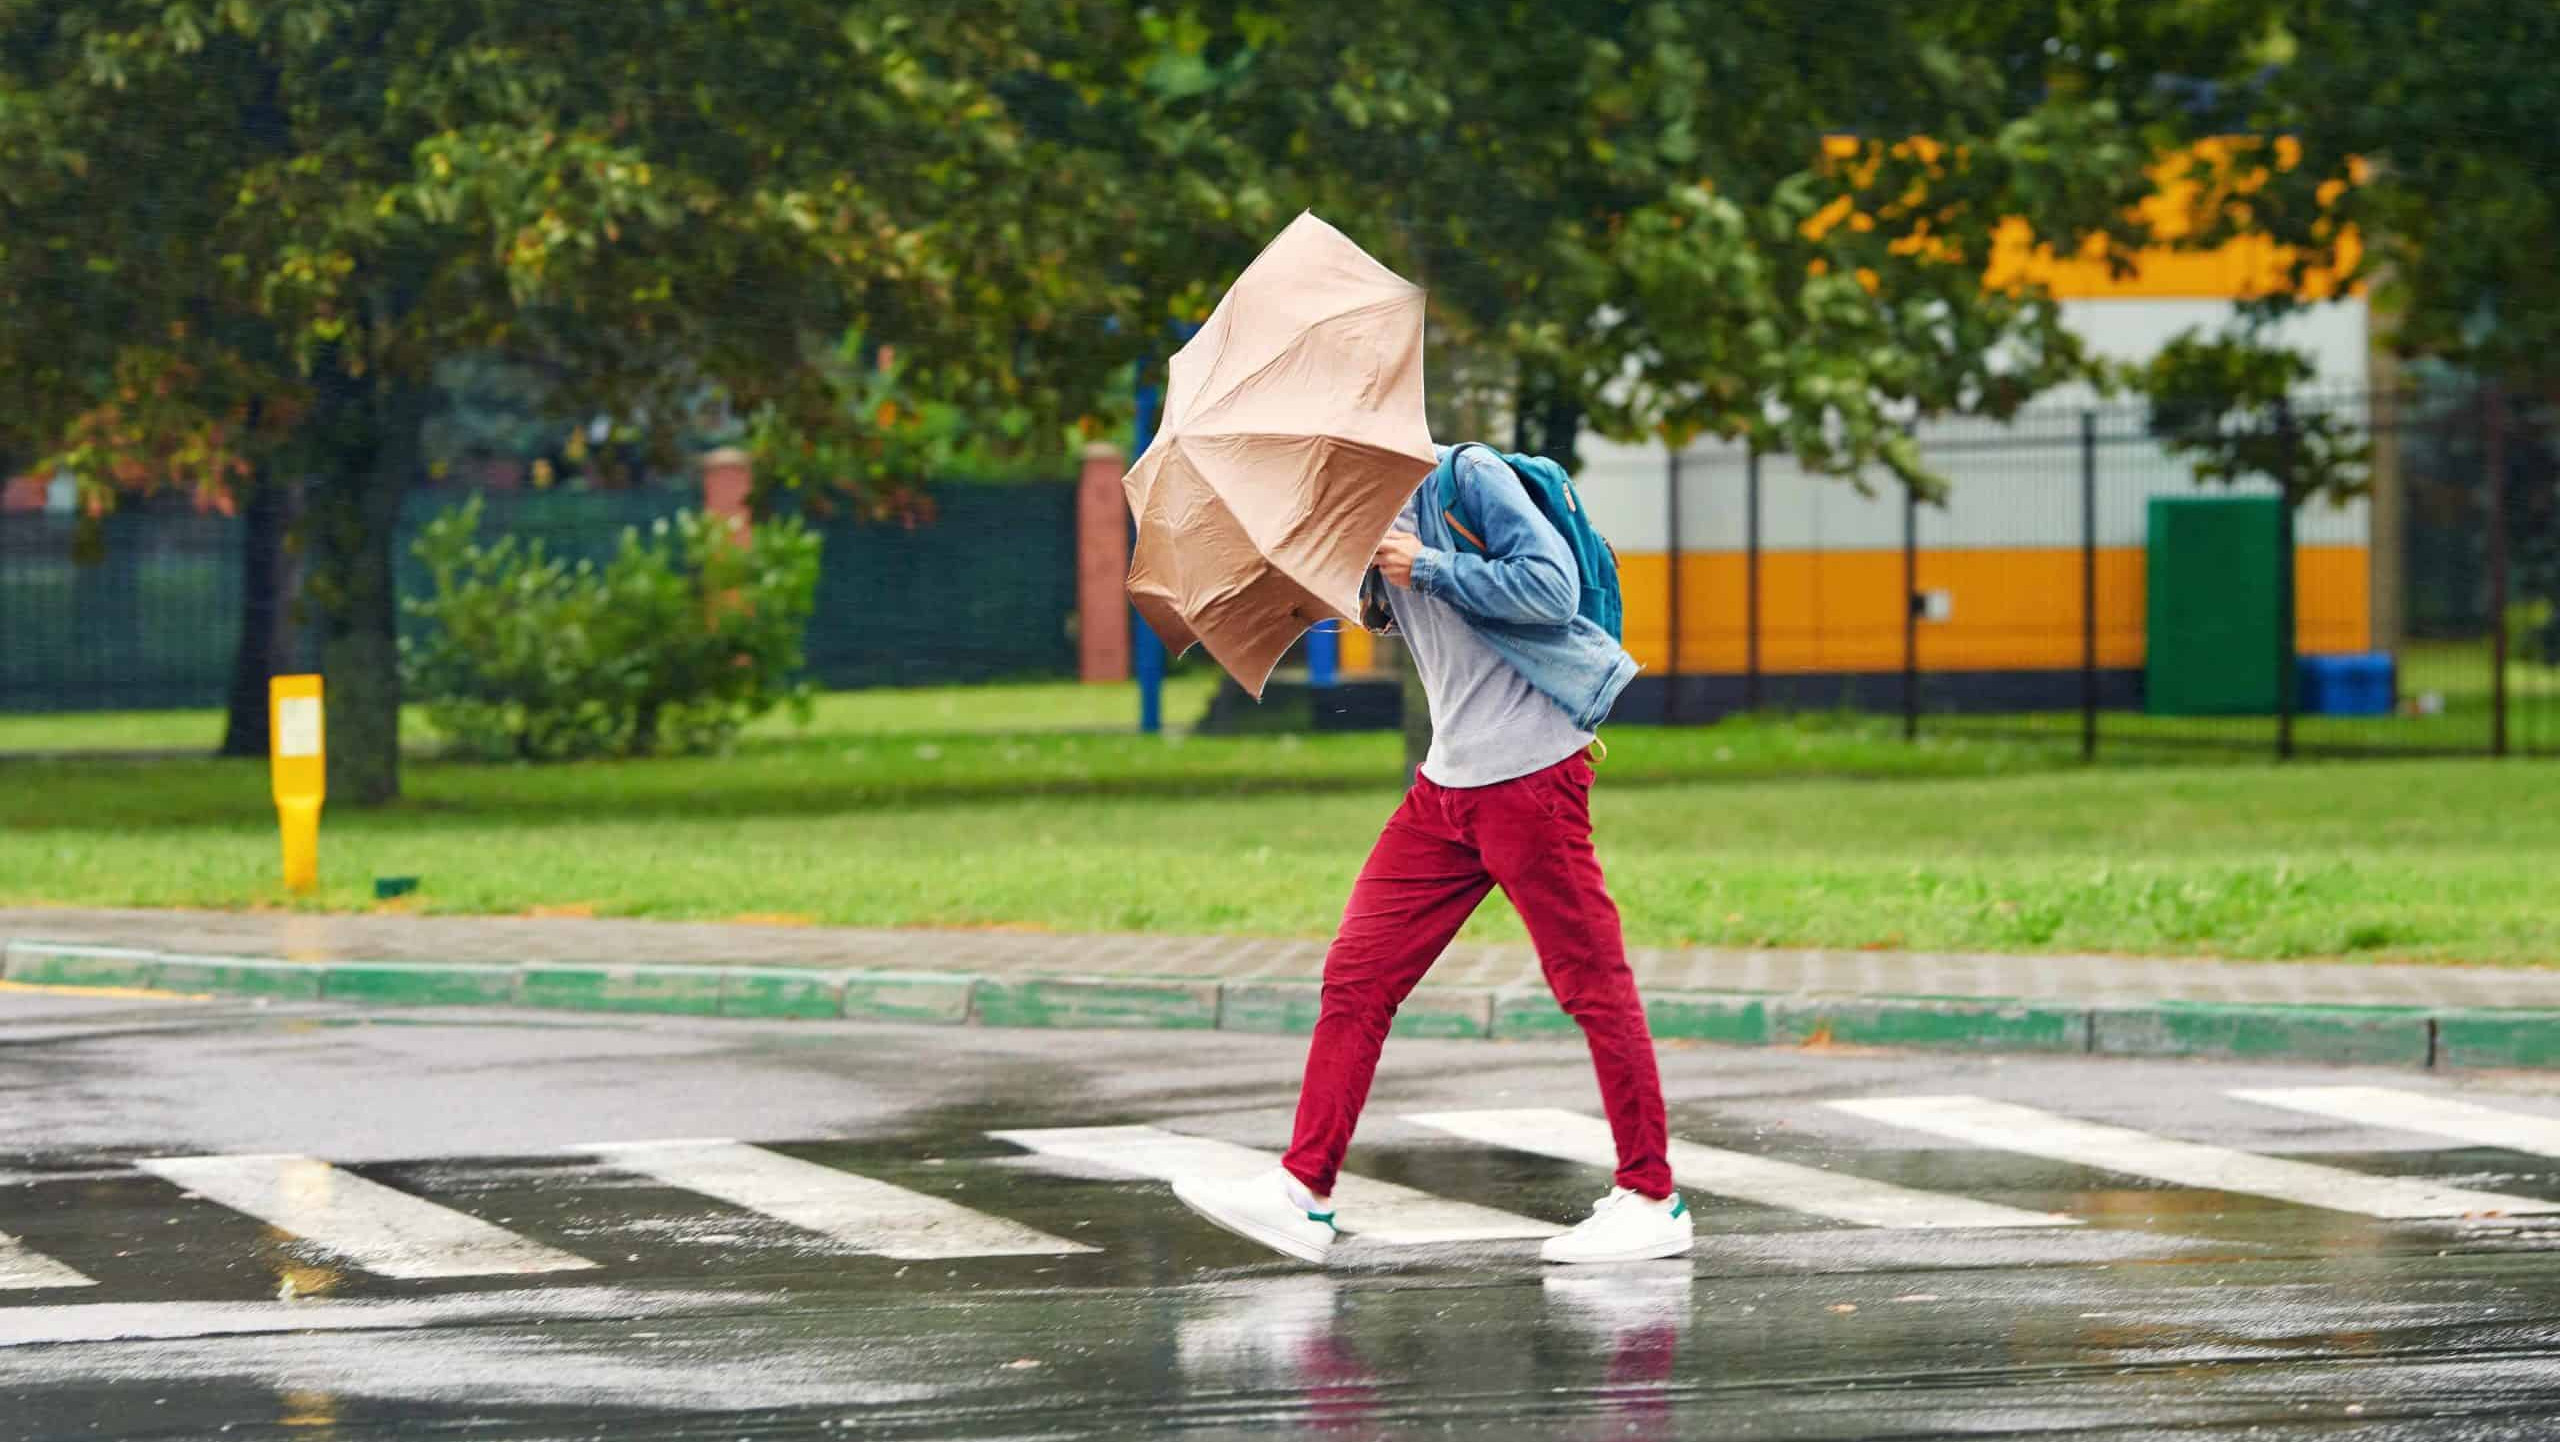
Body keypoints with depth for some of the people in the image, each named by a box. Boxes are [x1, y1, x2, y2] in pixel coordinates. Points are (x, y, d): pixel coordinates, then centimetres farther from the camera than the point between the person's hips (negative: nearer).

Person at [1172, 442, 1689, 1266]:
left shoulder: (1468, 478, -10)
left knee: (1591, 981, -2)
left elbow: (1552, 589, -19)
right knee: (1358, 974, 3)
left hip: (1531, 773, -9)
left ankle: (1652, 1198, 5)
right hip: (1445, 787, 9)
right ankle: (1303, 1192, 3)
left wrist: (1430, 566, -16)